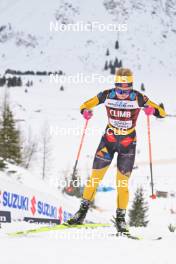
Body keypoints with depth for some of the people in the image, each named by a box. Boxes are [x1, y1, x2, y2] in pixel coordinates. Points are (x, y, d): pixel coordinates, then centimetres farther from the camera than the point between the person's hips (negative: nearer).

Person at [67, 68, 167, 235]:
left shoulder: (138, 98, -14)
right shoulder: (107, 95, -9)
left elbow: (162, 113, -12)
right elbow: (85, 106, -1)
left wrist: (152, 110, -34)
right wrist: (85, 112, -25)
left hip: (128, 144, -1)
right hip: (108, 139, 1)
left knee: (122, 182, -2)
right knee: (95, 176, -1)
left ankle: (120, 218, 11)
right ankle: (83, 210, 11)